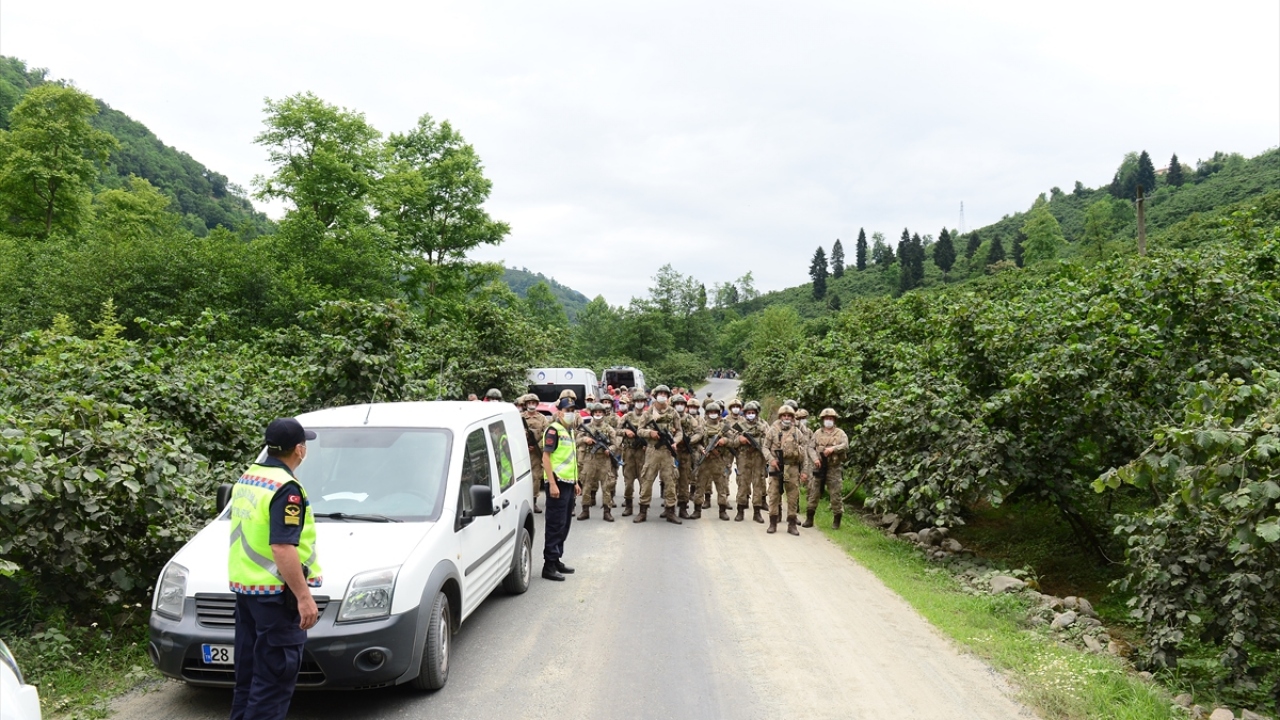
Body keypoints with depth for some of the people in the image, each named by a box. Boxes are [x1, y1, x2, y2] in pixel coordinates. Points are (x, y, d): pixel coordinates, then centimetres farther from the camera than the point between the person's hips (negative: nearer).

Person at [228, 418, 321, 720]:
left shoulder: (246, 478, 11)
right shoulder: (286, 488, -19)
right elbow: (282, 548, -26)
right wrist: (304, 596, -23)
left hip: (244, 586, 10)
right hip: (275, 592, -10)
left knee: (249, 669, 19)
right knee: (275, 675, -3)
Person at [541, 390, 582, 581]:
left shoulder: (569, 430, 17)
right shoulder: (553, 430, -11)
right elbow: (546, 457, -16)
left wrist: (576, 482, 22)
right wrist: (552, 483, -22)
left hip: (569, 484, 9)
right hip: (557, 483, -9)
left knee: (564, 525, 14)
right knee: (555, 525, -6)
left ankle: (556, 560, 24)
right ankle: (549, 565, -1)